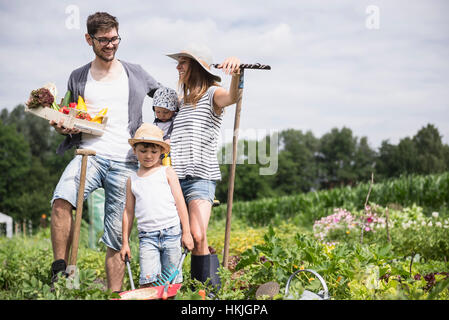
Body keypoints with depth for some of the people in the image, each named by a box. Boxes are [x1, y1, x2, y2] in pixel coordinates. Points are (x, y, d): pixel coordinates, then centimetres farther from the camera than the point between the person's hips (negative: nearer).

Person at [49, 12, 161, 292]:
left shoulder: (136, 74, 13)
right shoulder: (78, 78, 15)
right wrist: (63, 129, -2)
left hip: (125, 161, 0)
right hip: (89, 153, 0)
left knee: (117, 236, -2)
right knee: (61, 200, -29)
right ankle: (60, 271, -18)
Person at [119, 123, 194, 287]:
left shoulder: (167, 172, 7)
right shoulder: (132, 180, 13)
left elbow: (180, 202, 4)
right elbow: (128, 211, 16)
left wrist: (186, 232, -1)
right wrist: (125, 242, 14)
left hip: (171, 232, -1)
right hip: (147, 236, 1)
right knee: (147, 281, -11)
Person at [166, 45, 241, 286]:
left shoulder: (211, 94, 1)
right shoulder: (183, 100, 23)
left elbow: (232, 96, -24)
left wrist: (235, 74, -44)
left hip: (201, 176, -6)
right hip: (175, 176, 7)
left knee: (198, 238, -18)